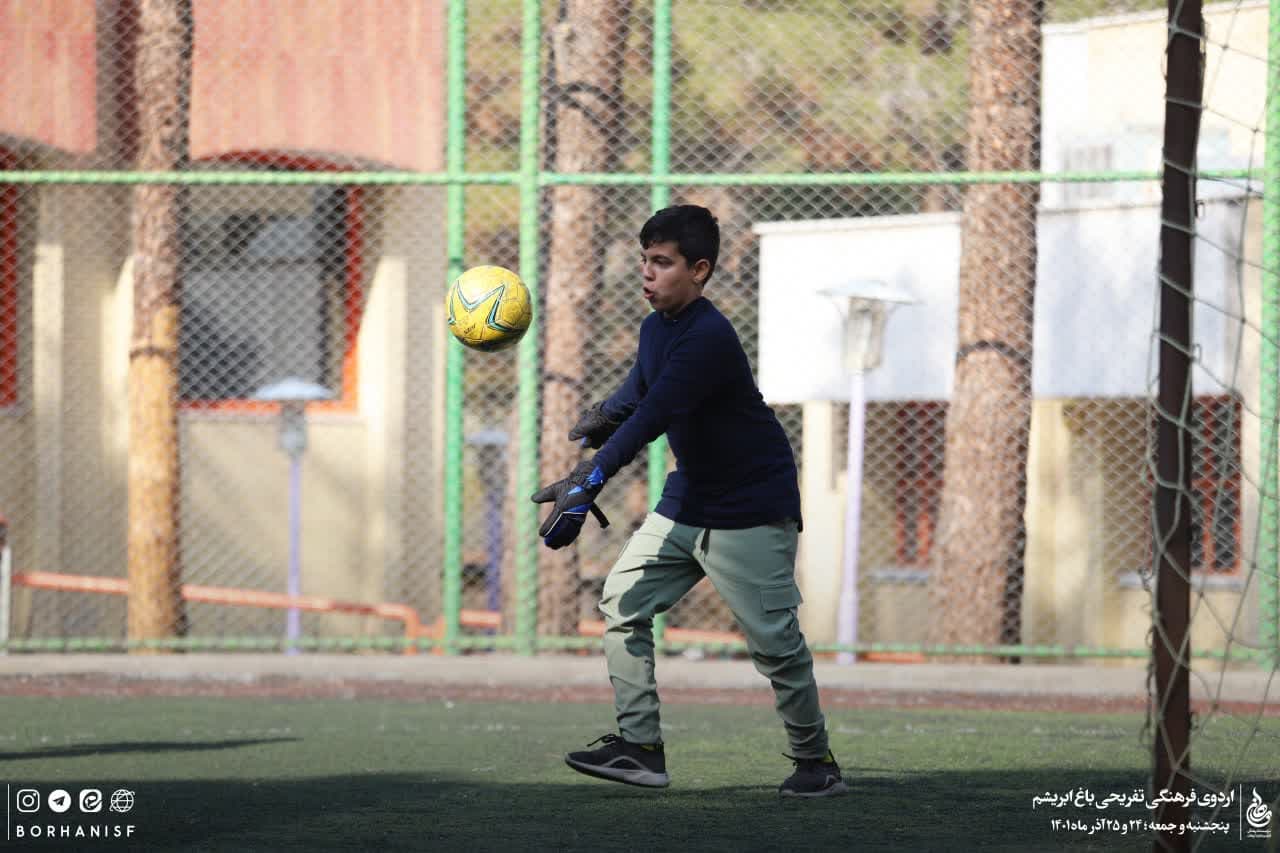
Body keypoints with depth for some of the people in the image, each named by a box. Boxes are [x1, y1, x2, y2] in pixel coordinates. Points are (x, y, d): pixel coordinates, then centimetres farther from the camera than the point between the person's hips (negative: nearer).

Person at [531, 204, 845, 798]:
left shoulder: (708, 338, -25)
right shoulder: (655, 329, 5)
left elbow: (652, 418, -33)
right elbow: (634, 401, 19)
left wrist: (586, 483, -40)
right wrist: (598, 419, -6)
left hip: (752, 511, -9)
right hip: (686, 500, 9)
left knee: (773, 639, -8)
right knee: (623, 599, 0)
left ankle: (816, 761, 8)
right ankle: (640, 748, 0)